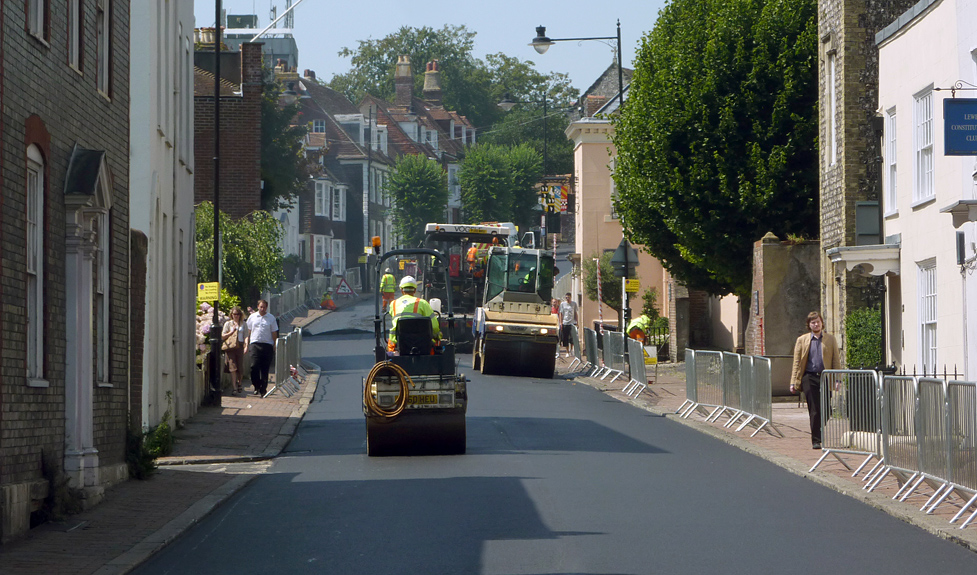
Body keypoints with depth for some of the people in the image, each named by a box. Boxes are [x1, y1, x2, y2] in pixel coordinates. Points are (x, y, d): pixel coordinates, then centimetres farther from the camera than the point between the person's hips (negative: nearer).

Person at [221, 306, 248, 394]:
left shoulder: (243, 324, 13)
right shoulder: (228, 324, 10)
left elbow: (246, 336, 12)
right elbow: (222, 336, 8)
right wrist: (231, 332, -5)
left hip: (240, 346, 1)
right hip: (230, 347, -1)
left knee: (240, 367, 2)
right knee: (233, 367, -12)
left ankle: (239, 384, 26)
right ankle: (235, 387, -15)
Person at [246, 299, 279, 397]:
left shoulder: (271, 318, 6)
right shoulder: (252, 317, 10)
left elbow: (274, 333, 9)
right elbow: (249, 332, 16)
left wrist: (275, 346, 4)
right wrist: (247, 345, 13)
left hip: (267, 345, 0)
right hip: (255, 344, 0)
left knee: (265, 368, 2)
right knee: (254, 366, -11)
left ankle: (263, 388, 9)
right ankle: (256, 387, 0)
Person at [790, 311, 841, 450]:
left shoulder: (830, 339, 12)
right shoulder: (802, 340, 11)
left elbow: (836, 361, 10)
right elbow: (797, 363, 9)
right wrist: (793, 382, 1)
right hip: (809, 378, -1)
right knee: (814, 411, -6)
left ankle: (822, 437, 20)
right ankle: (816, 440, -2)